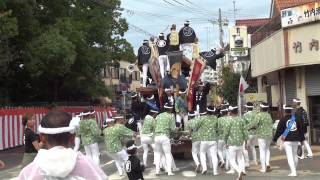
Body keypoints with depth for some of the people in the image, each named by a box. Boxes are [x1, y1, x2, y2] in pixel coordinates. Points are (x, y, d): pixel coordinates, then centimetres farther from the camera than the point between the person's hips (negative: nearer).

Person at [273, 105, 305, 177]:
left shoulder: (283, 119, -6)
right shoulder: (297, 118, 6)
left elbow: (279, 130, -4)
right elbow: (301, 129, 10)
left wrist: (275, 139, 6)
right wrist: (302, 139, 17)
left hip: (287, 140, -5)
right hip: (296, 140, 5)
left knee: (289, 156, -5)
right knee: (295, 155, 18)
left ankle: (293, 172, -12)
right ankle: (294, 170, 29)